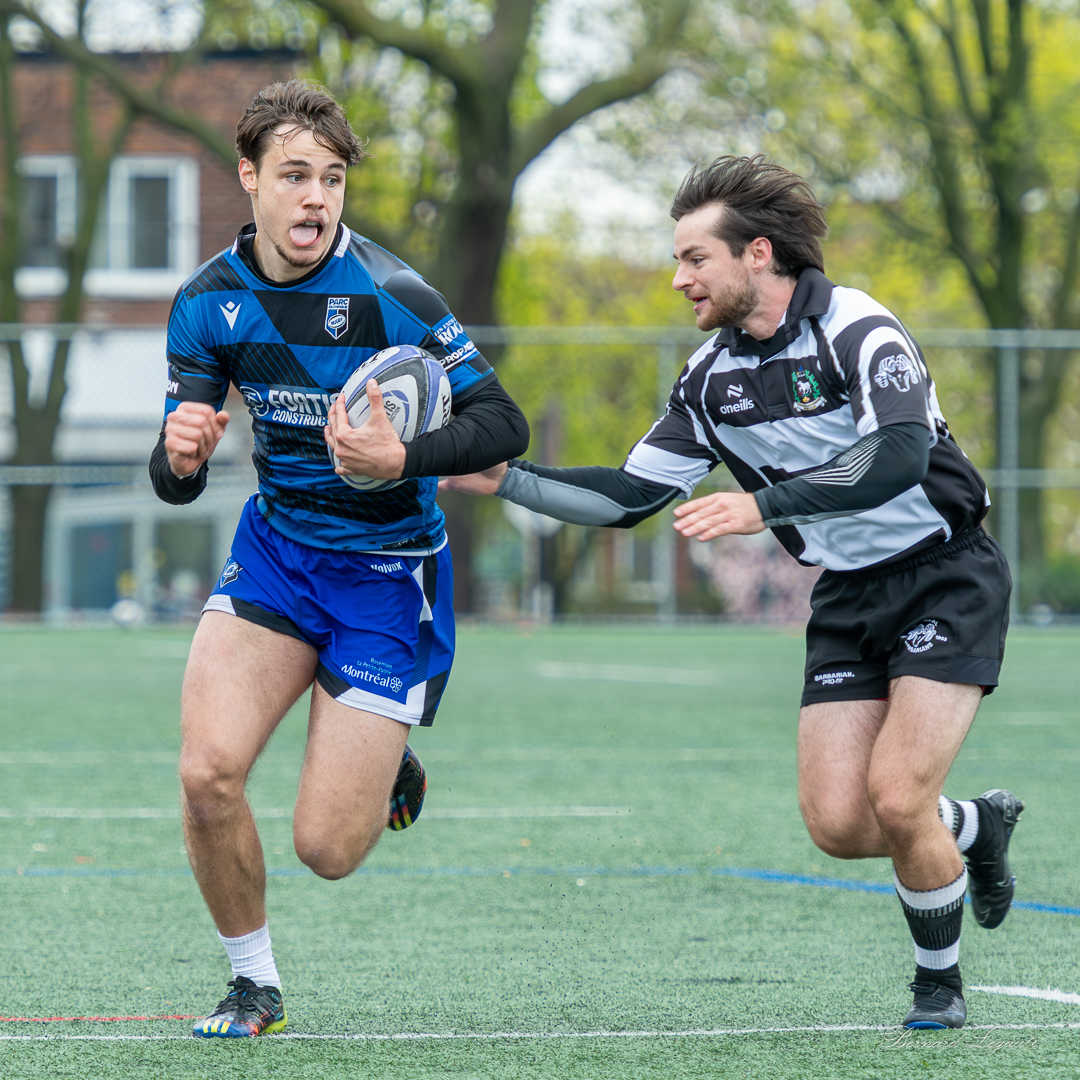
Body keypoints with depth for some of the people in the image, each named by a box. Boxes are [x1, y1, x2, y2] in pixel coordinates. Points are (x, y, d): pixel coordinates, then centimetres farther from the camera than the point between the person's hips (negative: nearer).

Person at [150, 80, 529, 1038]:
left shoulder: (389, 295, -19)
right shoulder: (209, 302, -5)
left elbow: (504, 424, -18)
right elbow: (174, 480, 0)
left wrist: (404, 459, -36)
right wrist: (181, 456, -24)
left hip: (389, 572, -4)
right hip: (275, 550, 4)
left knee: (328, 849, -8)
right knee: (208, 773, -17)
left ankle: (388, 768, 28)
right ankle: (254, 985, 7)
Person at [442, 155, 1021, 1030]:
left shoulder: (857, 330, -19)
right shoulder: (712, 377, 3)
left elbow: (899, 458, -34)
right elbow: (631, 496, 8)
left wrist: (764, 506, -41)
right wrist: (504, 478, -1)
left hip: (947, 576, -6)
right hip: (848, 601, 6)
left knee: (896, 797, -18)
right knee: (838, 822, -6)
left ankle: (940, 986, 6)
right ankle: (977, 825, 26)